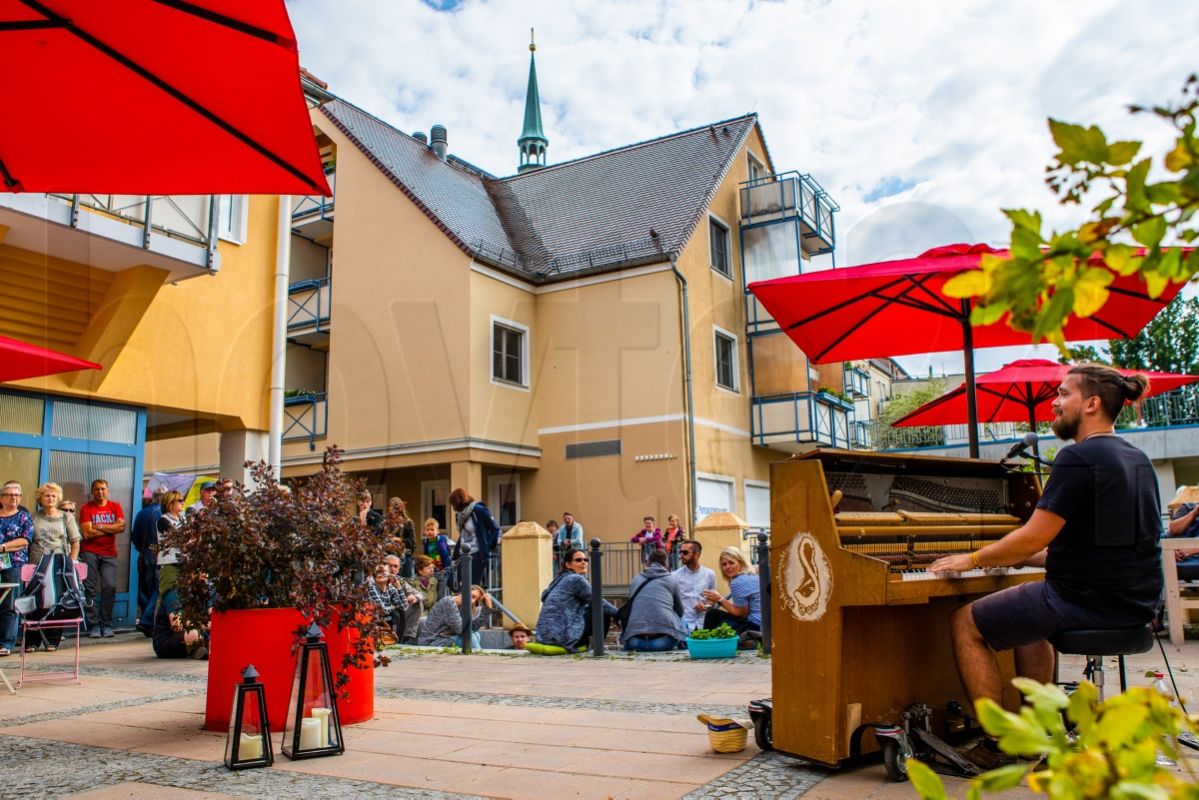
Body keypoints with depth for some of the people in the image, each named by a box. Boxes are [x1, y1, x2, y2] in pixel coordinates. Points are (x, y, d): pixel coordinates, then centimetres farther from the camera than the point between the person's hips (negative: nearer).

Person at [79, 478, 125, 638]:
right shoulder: (86, 508, 2)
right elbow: (87, 533, -8)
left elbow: (121, 526, -4)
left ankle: (106, 625, 0)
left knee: (110, 586, -8)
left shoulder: (115, 507, 10)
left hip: (109, 553, 1)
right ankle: (93, 626, 2)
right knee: (91, 588, -3)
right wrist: (110, 529, -3)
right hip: (90, 553, -1)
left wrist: (99, 526, -8)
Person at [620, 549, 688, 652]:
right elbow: (680, 611, 22)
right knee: (683, 623, 27)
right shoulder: (671, 580, 12)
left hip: (636, 641, 2)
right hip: (663, 640, -2)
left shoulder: (635, 580, 18)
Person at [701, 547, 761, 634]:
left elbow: (741, 613, -13)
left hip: (754, 626, -10)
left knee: (712, 615, -3)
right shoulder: (752, 577, 13)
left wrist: (720, 599, -7)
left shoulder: (738, 582, -15)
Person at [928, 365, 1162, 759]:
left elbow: (1034, 538, -19)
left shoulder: (1078, 457, -17)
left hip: (1089, 600, -10)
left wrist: (972, 559, -4)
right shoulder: (1137, 459, 13)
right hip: (1135, 603, 10)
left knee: (966, 622, 3)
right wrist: (1019, 557, 22)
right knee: (1028, 613, 33)